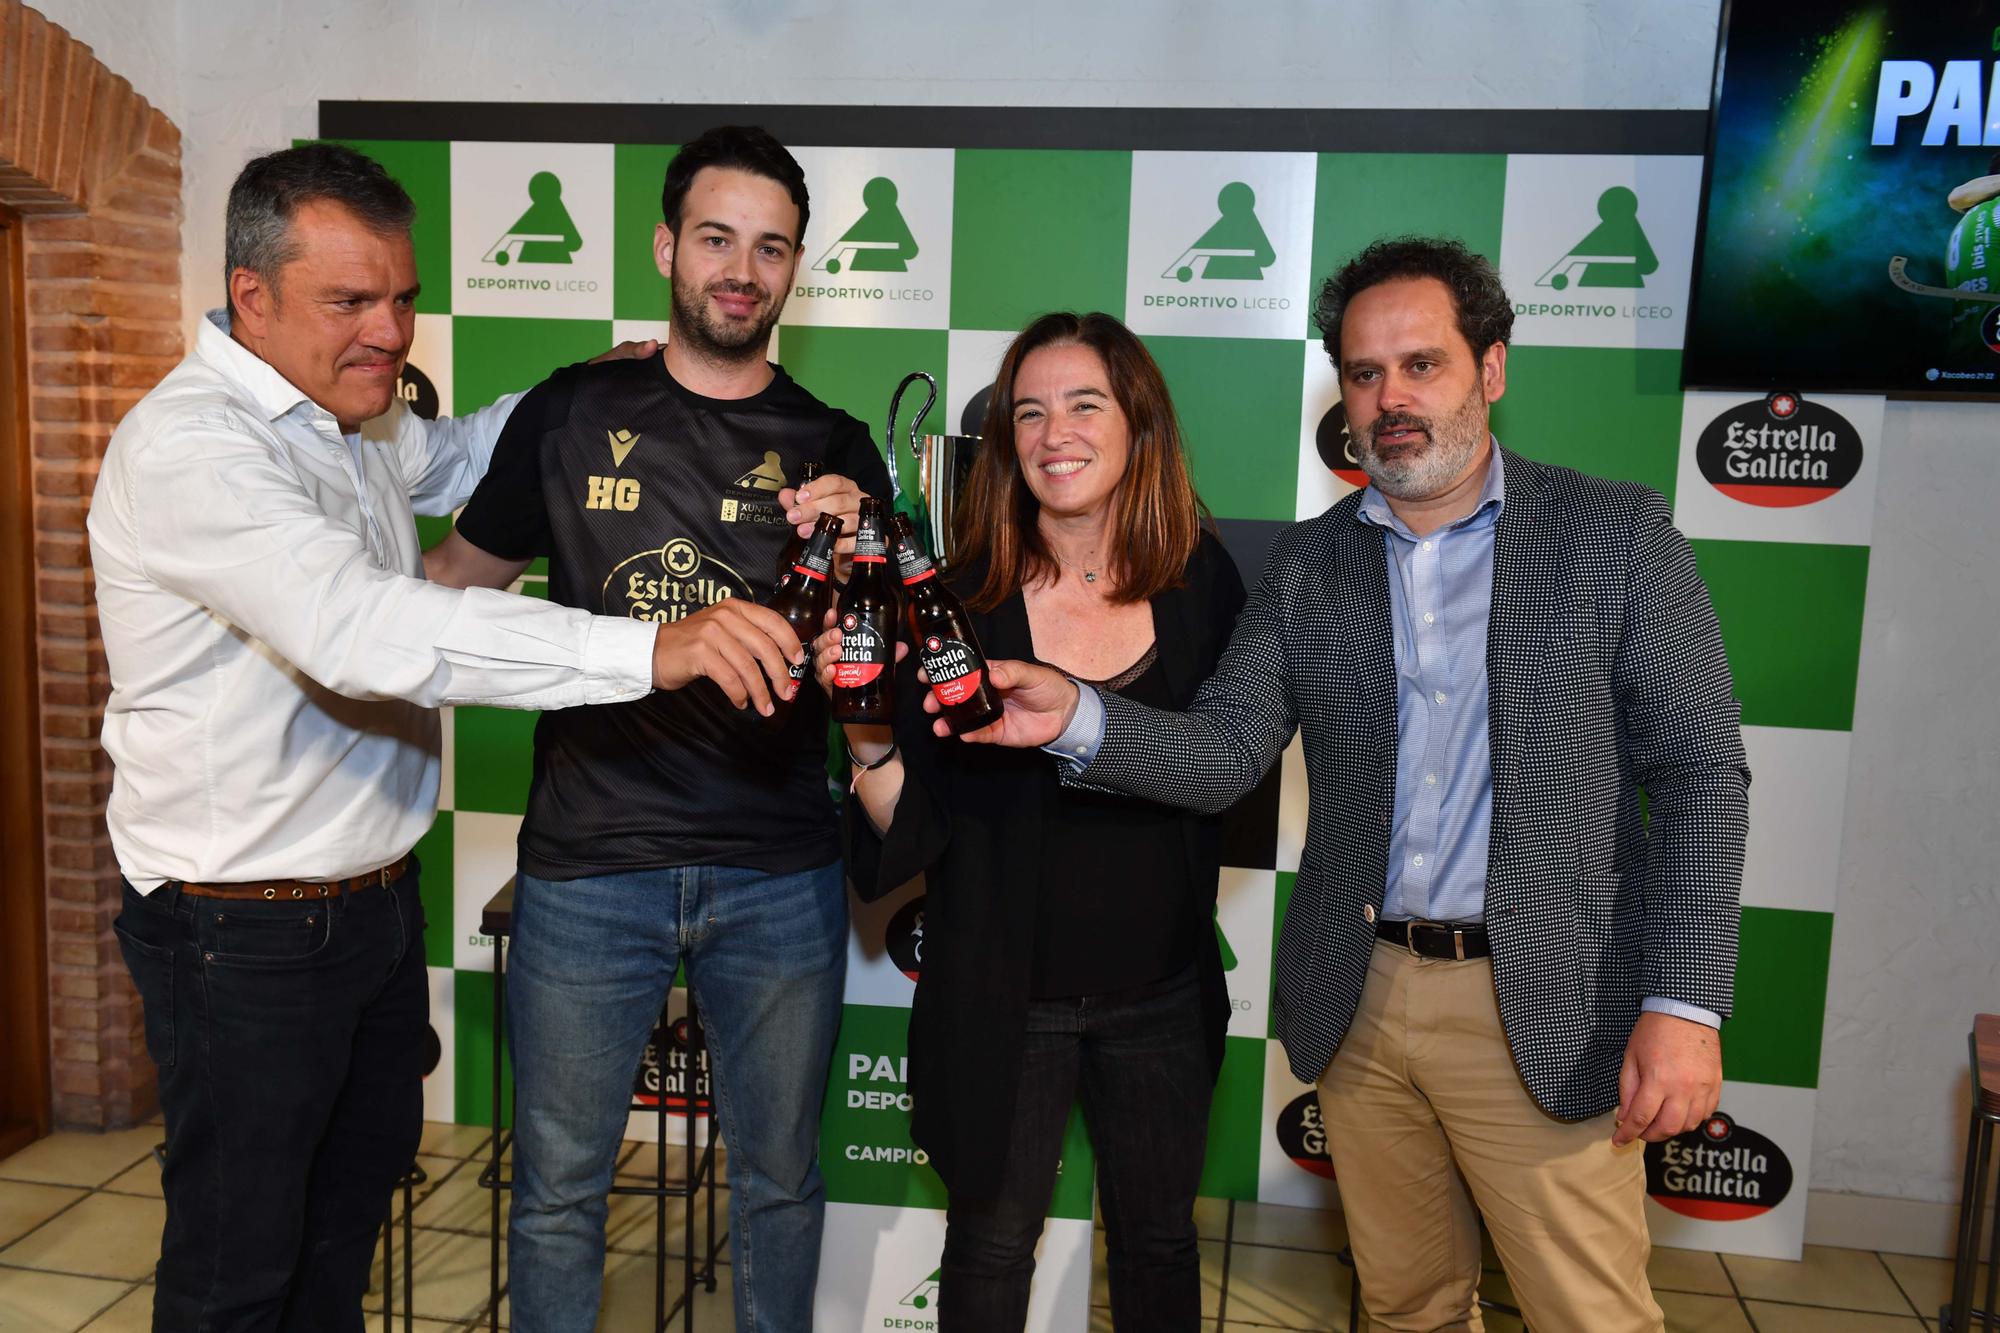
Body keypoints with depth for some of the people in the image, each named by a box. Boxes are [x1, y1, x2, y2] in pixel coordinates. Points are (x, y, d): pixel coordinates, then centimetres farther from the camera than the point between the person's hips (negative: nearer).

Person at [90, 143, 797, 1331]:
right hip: (246, 932, -8)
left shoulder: (351, 414, 6)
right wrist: (649, 648, -46)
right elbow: (367, 629, -38)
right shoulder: (190, 445, -24)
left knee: (359, 1187, 24)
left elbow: (448, 460, 28)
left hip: (379, 898, 9)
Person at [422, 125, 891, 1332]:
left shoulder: (835, 450, 4)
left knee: (781, 1177, 15)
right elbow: (458, 587, 13)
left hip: (781, 873, 1)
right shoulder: (570, 414, 3)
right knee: (559, 1183, 12)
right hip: (589, 864, 0)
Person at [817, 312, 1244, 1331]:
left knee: (1158, 1239, 22)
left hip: (1161, 992, 2)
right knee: (992, 1241, 18)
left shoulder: (1203, 584, -6)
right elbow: (911, 825, -12)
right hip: (1001, 994, -1)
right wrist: (865, 729, -29)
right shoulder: (964, 597, -12)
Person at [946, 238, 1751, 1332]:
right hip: (1356, 1001, 3)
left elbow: (1699, 775, -5)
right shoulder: (1307, 564, 6)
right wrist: (1075, 718, -20)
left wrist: (1685, 1003, -14)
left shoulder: (1617, 535, -3)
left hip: (1543, 1011, -3)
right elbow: (1224, 754, -1)